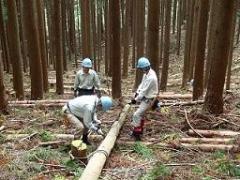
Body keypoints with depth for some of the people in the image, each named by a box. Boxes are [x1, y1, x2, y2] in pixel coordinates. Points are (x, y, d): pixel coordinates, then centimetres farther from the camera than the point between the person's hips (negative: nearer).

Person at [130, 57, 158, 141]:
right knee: (141, 114, 23)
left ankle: (136, 133, 1)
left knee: (137, 115, -10)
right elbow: (142, 84, 9)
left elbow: (144, 90, -27)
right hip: (145, 97, 10)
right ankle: (139, 130, 39)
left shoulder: (151, 77, -30)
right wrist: (137, 93, -3)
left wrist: (136, 99, -20)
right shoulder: (147, 73, 1)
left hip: (148, 99, -10)